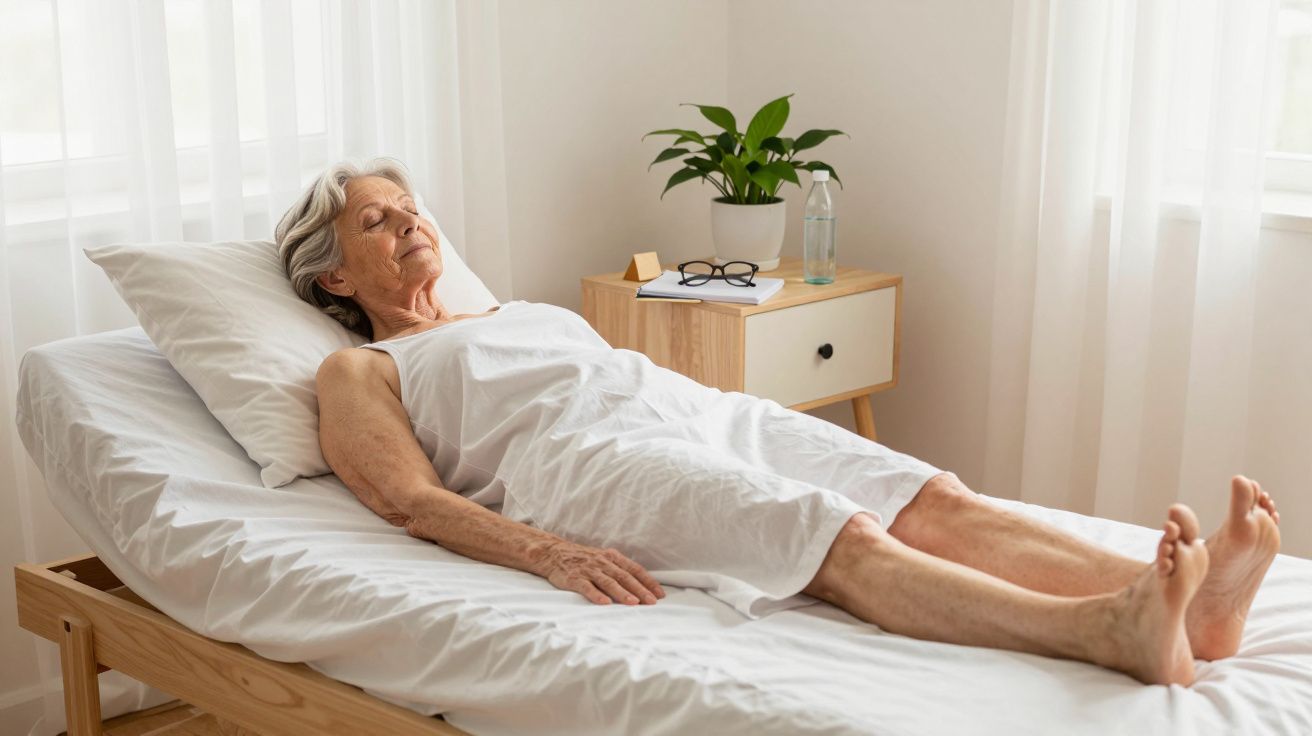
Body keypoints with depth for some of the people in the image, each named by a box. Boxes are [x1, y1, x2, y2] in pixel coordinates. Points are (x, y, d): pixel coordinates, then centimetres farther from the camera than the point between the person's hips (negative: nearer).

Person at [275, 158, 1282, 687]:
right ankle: (1108, 632, -51)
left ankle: (1183, 597, -36)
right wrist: (546, 554, -19)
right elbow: (411, 499, 0)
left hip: (700, 412, 7)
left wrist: (758, 414, 13)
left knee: (934, 499, -19)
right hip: (588, 462, -7)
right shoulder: (358, 372, 17)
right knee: (843, 540, -33)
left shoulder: (526, 312, 37)